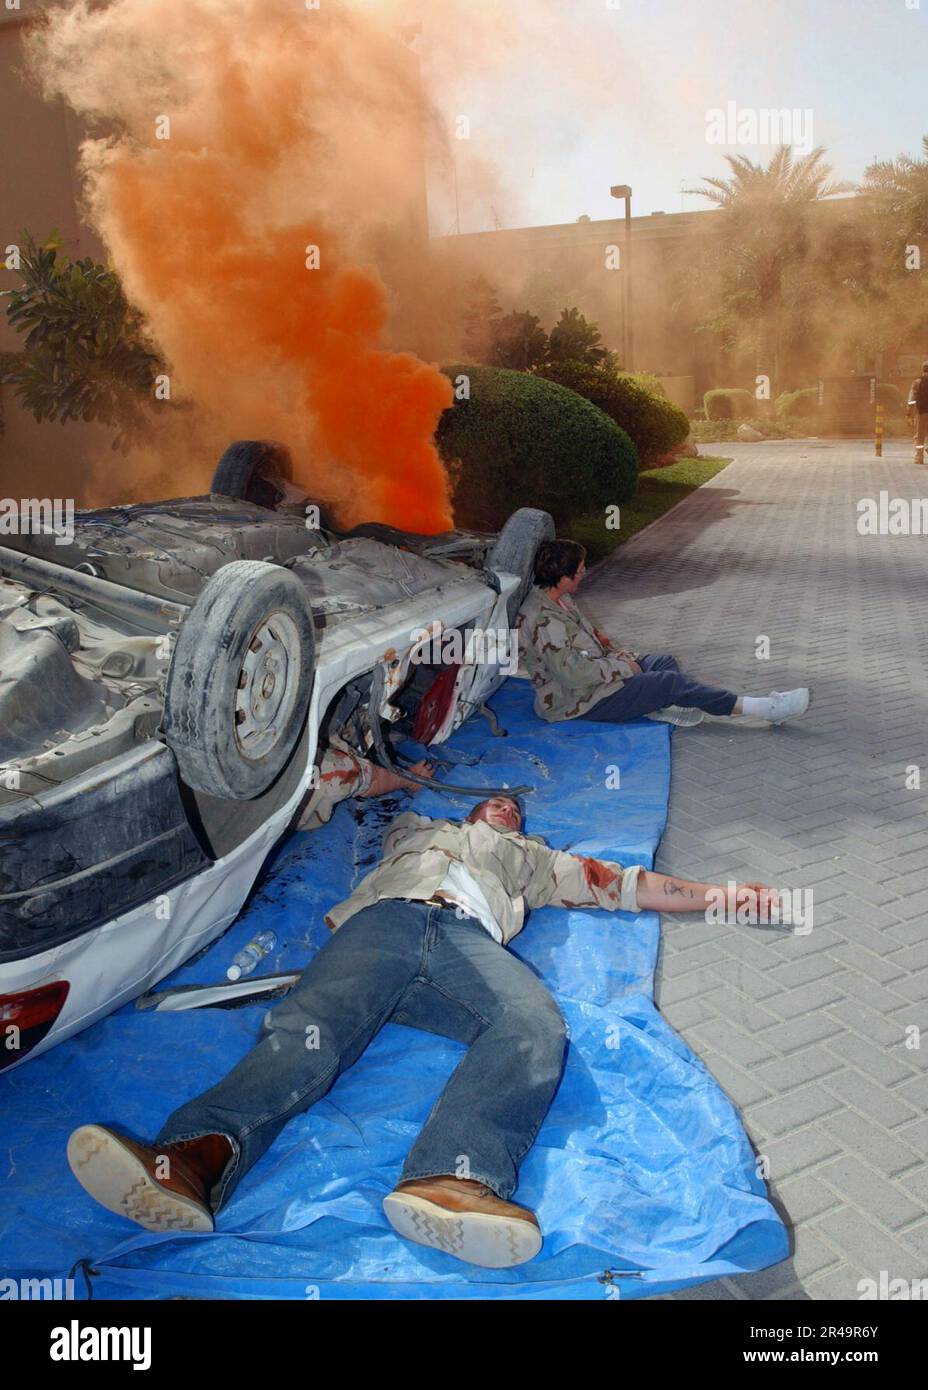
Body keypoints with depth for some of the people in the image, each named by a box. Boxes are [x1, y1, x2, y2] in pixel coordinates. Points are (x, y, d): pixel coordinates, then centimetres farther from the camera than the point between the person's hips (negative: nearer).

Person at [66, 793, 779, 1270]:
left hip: (469, 936, 0)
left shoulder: (532, 858, 42)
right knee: (311, 1023, -31)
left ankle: (452, 1180, -57)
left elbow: (627, 884, 35)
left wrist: (719, 892, 29)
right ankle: (192, 1157, -54)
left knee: (534, 1023, -34)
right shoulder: (419, 828, 44)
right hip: (385, 918, 0)